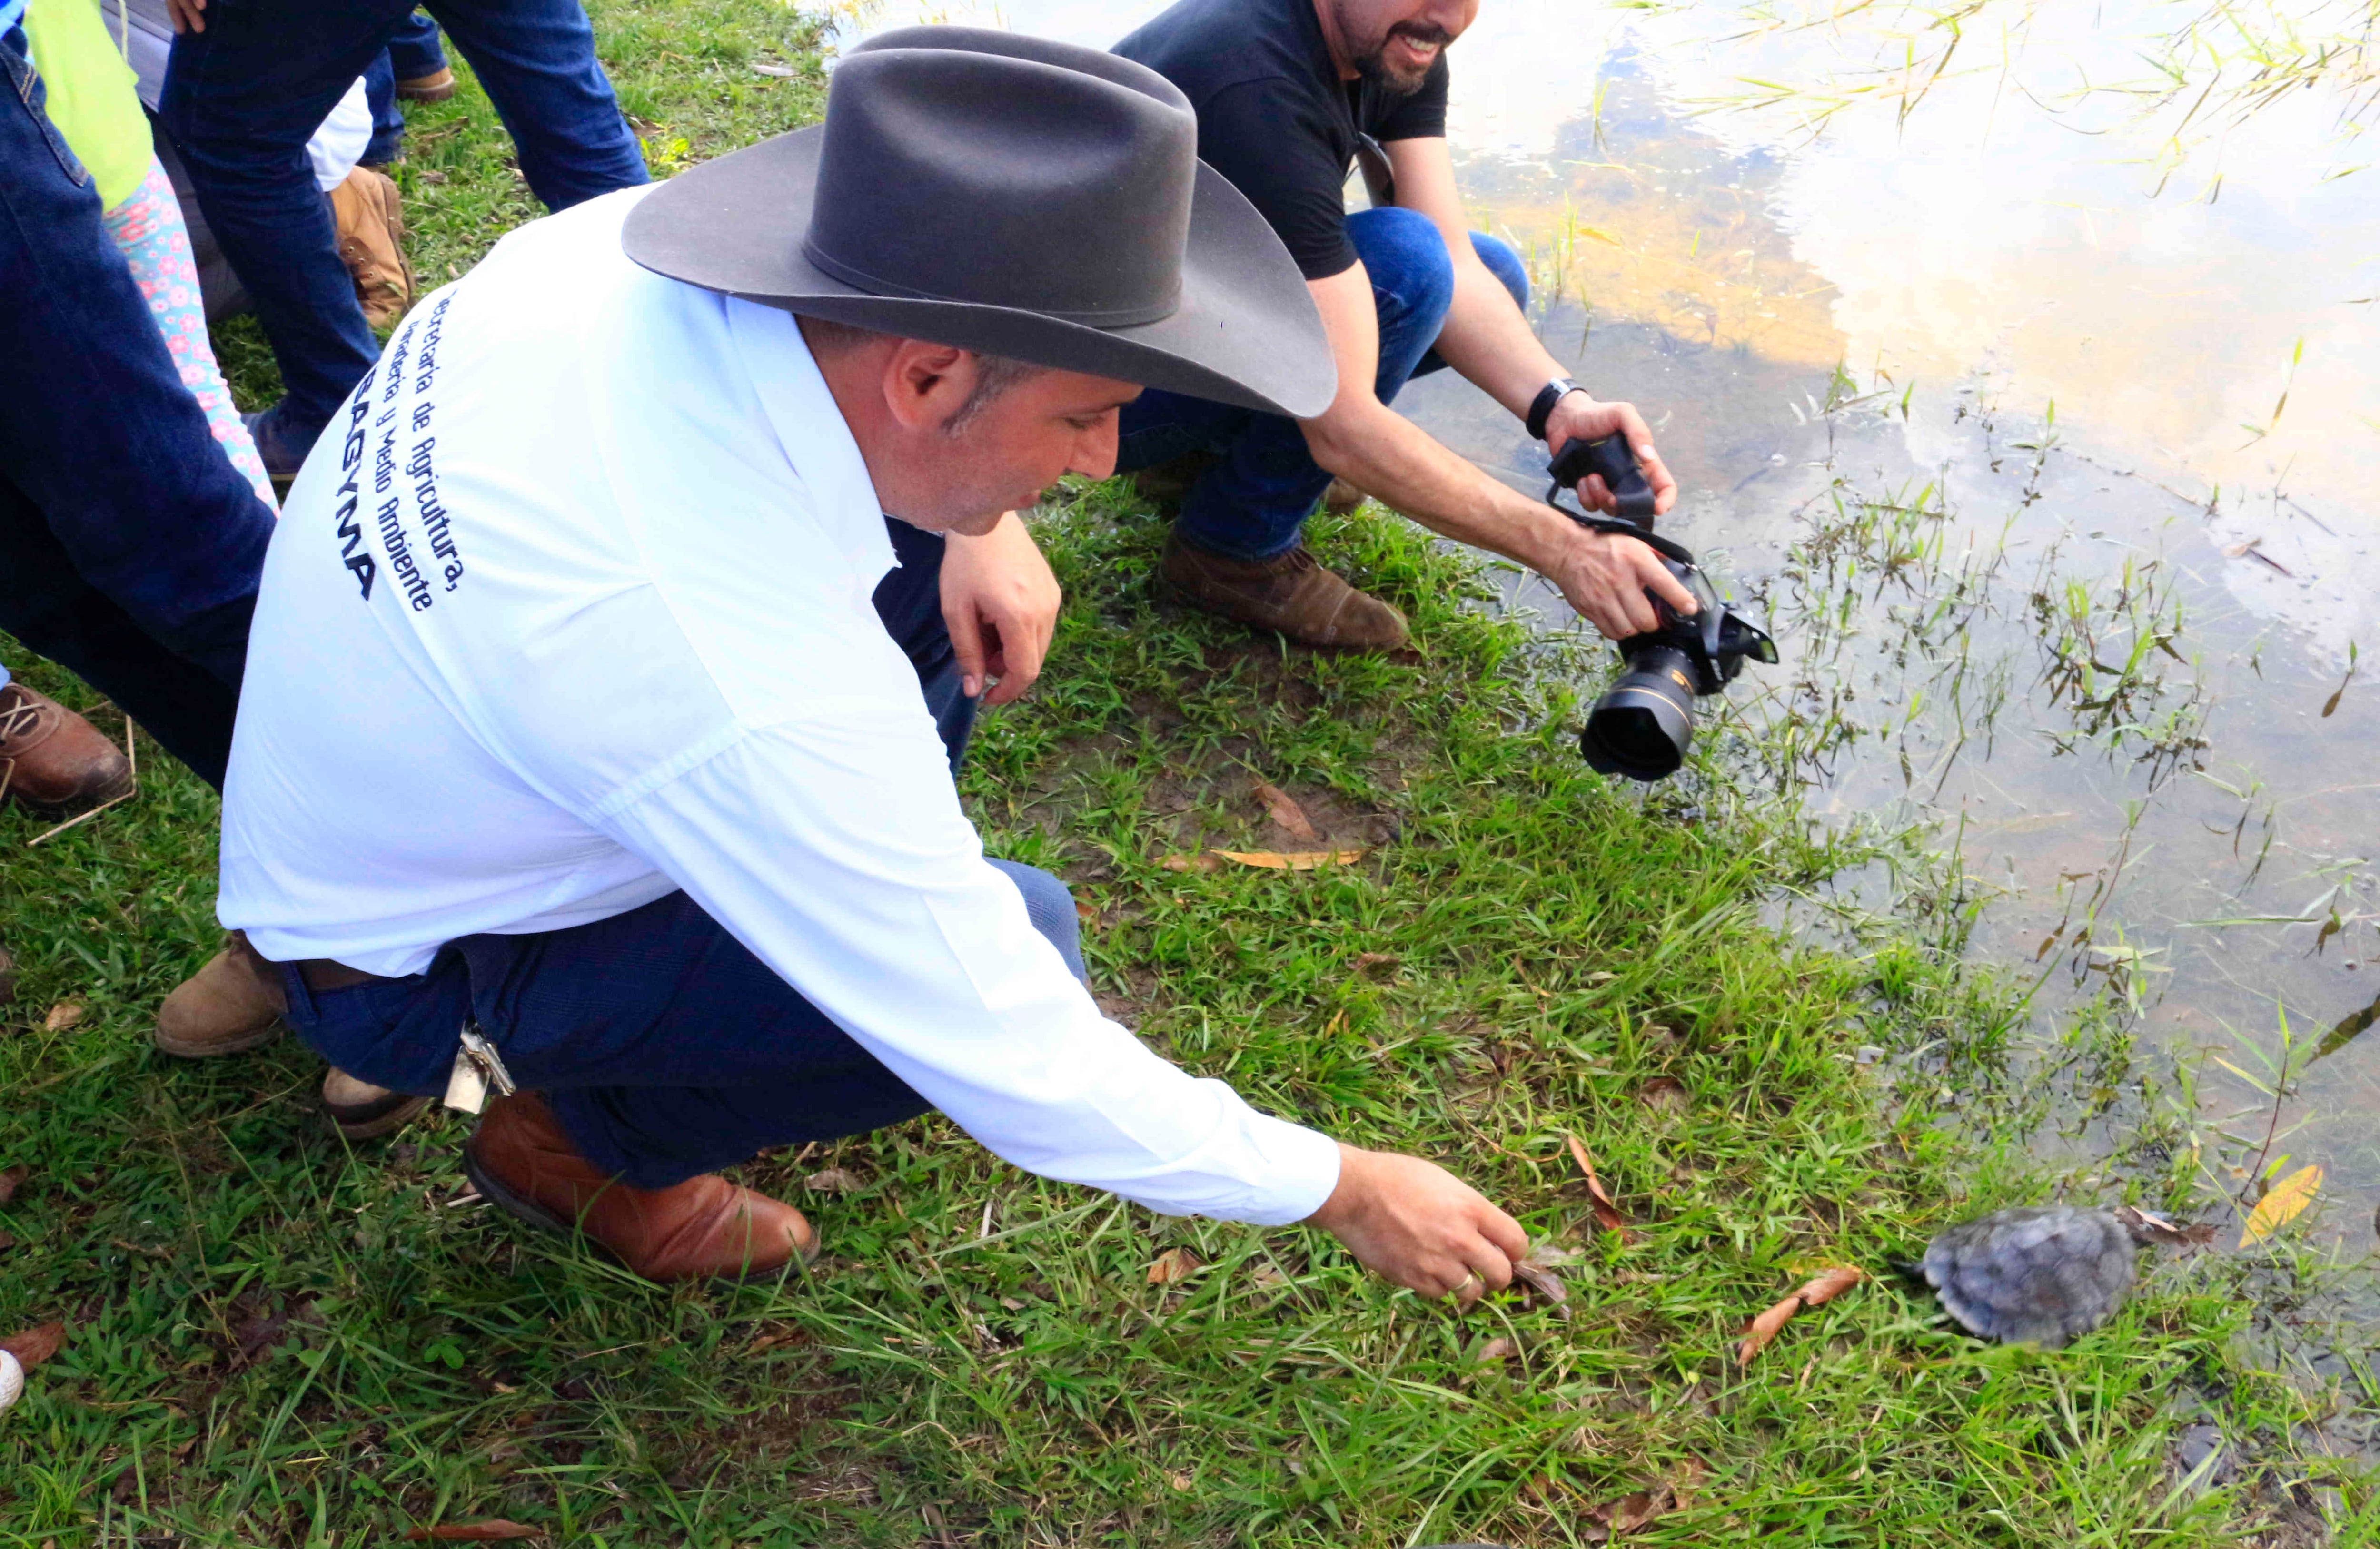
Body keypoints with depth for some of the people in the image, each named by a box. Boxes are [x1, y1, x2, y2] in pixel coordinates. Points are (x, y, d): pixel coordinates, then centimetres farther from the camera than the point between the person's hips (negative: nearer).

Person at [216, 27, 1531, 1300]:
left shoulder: (629, 244, -20)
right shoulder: (749, 689, -40)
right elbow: (1023, 1072, -29)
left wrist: (990, 534, -11)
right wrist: (1346, 1191, -15)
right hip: (409, 967, -7)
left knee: (933, 551, -2)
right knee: (1026, 937, -21)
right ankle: (583, 1134, 3)